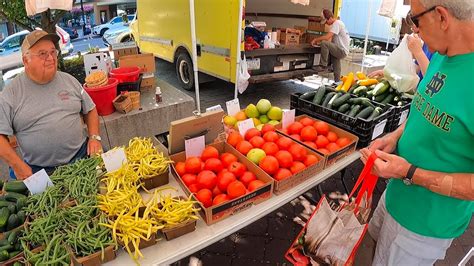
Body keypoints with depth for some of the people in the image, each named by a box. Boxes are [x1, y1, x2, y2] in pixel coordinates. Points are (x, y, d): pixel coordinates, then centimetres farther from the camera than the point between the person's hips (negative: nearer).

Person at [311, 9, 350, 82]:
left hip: (342, 51, -10)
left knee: (324, 43, -26)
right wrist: (318, 42, 5)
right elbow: (330, 39, 16)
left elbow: (327, 37, -25)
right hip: (340, 51, 10)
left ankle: (323, 66, -21)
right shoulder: (335, 24, 17)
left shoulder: (337, 23, -14)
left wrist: (316, 39, -14)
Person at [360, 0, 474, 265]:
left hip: (426, 222, -7)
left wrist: (410, 173, -27)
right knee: (377, 240, 29)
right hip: (396, 193, 7)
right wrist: (396, 135, -7)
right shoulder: (441, 56, -4)